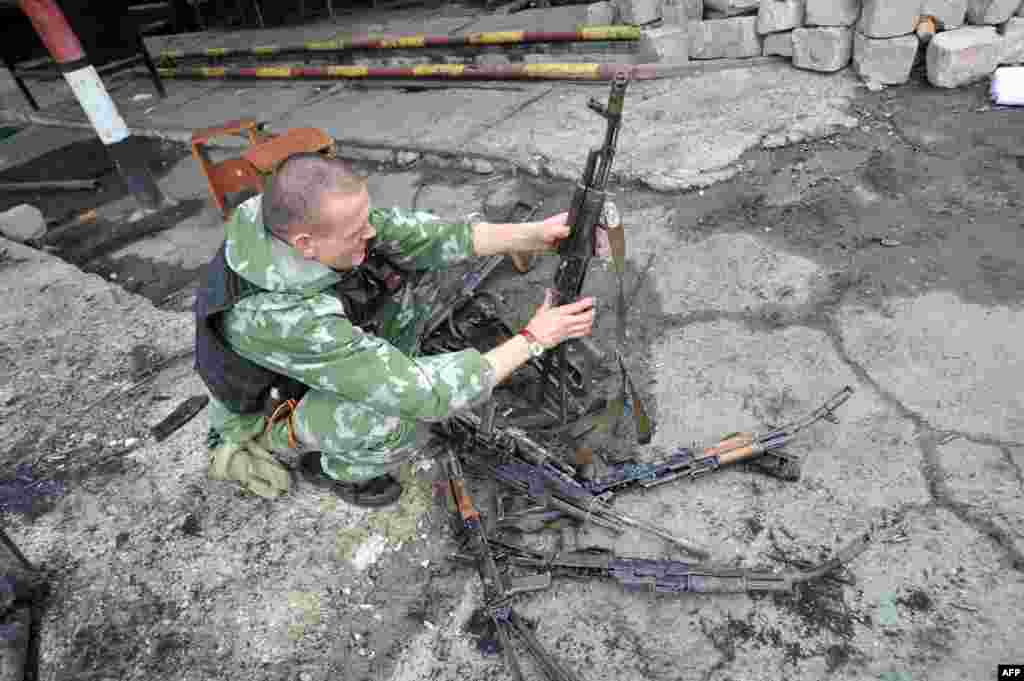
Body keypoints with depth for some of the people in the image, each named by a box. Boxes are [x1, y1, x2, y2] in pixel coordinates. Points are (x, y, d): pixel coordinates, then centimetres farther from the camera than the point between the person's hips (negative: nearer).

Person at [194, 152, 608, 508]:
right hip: (268, 410, -6)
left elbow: (426, 235, -21)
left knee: (415, 265, -6)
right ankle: (334, 466, 2)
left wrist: (536, 234, -29)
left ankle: (377, 380, 12)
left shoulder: (301, 221, -25)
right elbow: (423, 396, -42)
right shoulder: (289, 319, -45)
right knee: (400, 421, -34)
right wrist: (533, 340, -36)